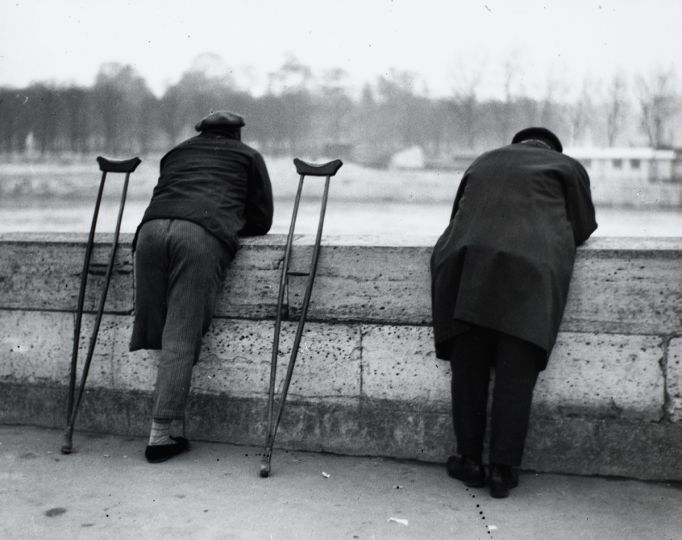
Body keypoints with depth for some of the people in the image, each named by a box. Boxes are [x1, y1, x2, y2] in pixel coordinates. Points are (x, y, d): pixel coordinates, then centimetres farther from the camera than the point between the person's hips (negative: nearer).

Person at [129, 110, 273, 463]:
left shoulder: (177, 152, 37)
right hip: (202, 236, -3)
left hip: (151, 229, 4)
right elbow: (261, 222, 24)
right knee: (181, 339, -4)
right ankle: (159, 436, -4)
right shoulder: (249, 157, 27)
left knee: (152, 331, 12)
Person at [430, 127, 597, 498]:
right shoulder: (567, 166, 21)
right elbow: (583, 228, 22)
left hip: (466, 258, 3)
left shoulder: (483, 161, 29)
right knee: (516, 370, 1)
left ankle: (470, 461, 14)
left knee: (468, 367, 9)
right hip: (530, 266, -2)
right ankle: (503, 470, 2)